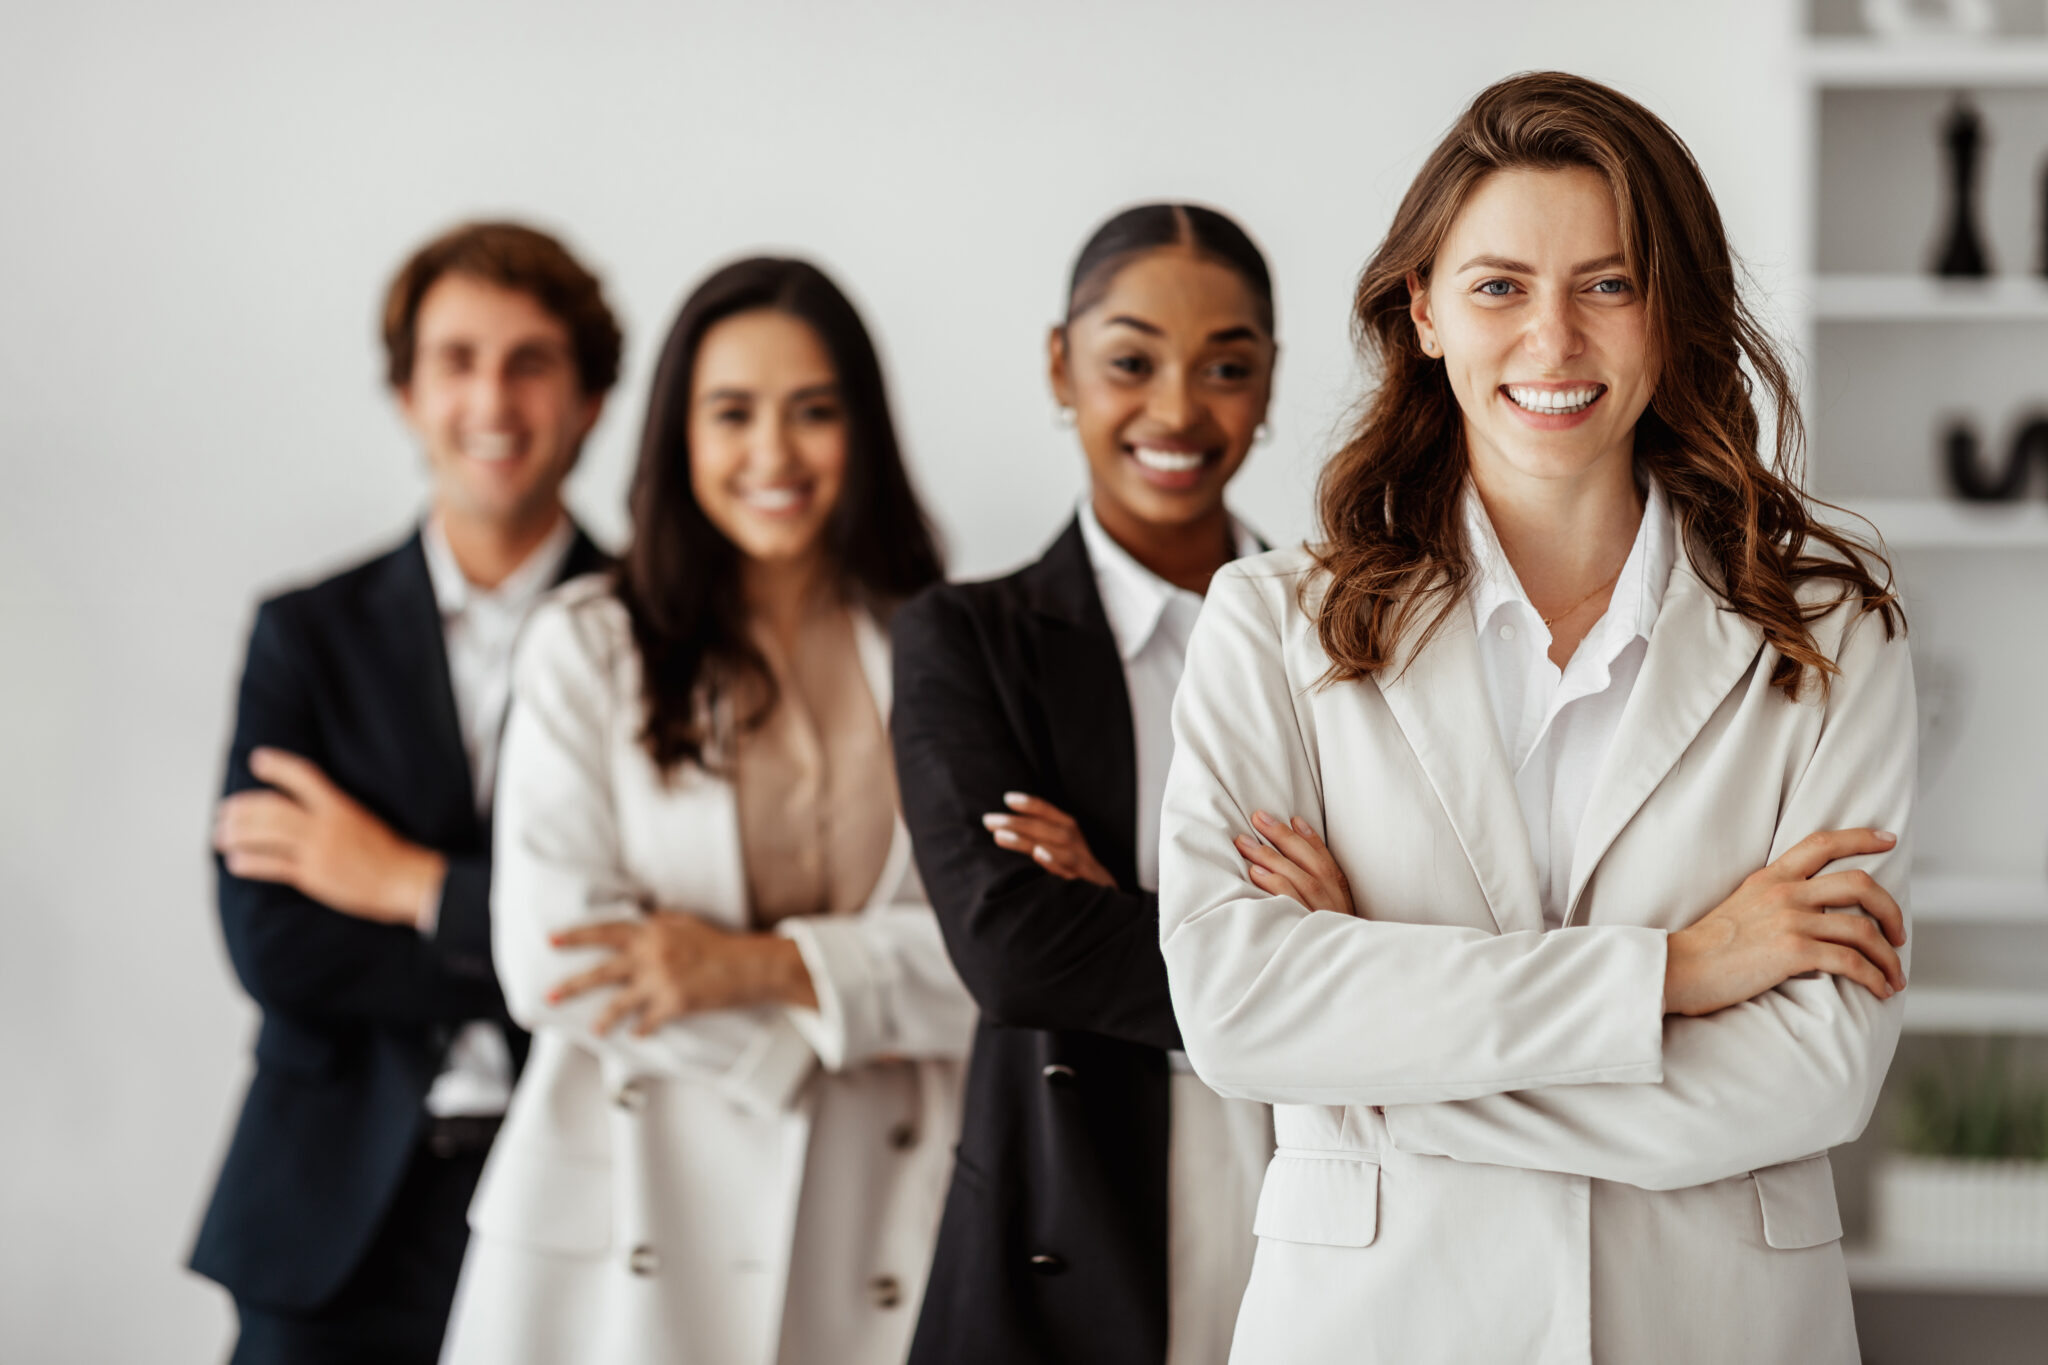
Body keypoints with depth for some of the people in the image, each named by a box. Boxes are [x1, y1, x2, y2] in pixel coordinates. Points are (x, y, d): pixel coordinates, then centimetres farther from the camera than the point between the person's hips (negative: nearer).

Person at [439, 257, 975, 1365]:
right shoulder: (587, 647, 4)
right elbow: (553, 960, -6)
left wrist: (767, 966, -11)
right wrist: (817, 1035, -5)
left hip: (874, 1221, 1)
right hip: (634, 1225, -1)